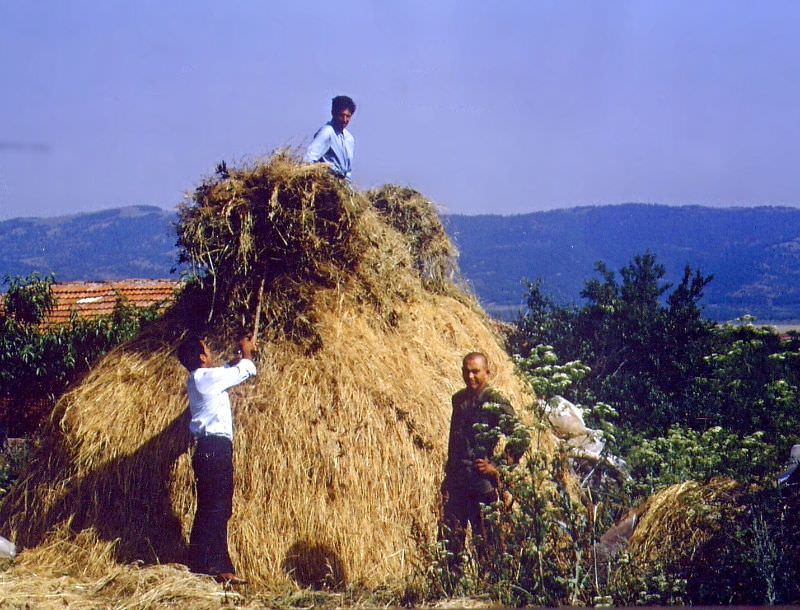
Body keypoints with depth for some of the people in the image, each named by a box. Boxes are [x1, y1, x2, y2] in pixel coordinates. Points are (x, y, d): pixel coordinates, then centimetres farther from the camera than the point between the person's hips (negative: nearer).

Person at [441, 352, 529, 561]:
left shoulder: (496, 402, -10)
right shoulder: (459, 399, 11)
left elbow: (521, 438, -17)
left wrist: (498, 466, -14)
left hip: (483, 483, -6)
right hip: (457, 481, 6)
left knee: (484, 540, 0)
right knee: (451, 538, 7)